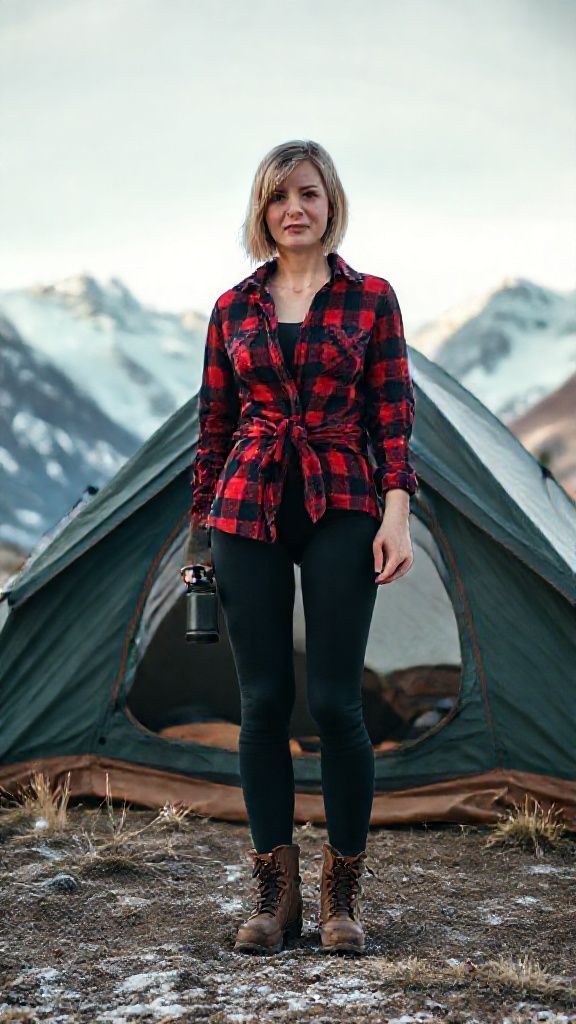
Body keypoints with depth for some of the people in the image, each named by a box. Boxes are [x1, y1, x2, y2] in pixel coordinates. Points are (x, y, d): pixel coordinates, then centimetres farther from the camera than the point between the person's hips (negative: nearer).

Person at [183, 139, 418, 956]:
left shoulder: (371, 299, 4)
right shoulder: (233, 309, 10)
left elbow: (394, 417, 1)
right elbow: (212, 428, 12)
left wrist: (397, 512, -11)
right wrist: (202, 533, 11)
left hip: (341, 511, -2)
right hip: (247, 512, 2)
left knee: (335, 702, -5)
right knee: (263, 703, 2)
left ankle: (343, 893, 9)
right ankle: (275, 889, 11)